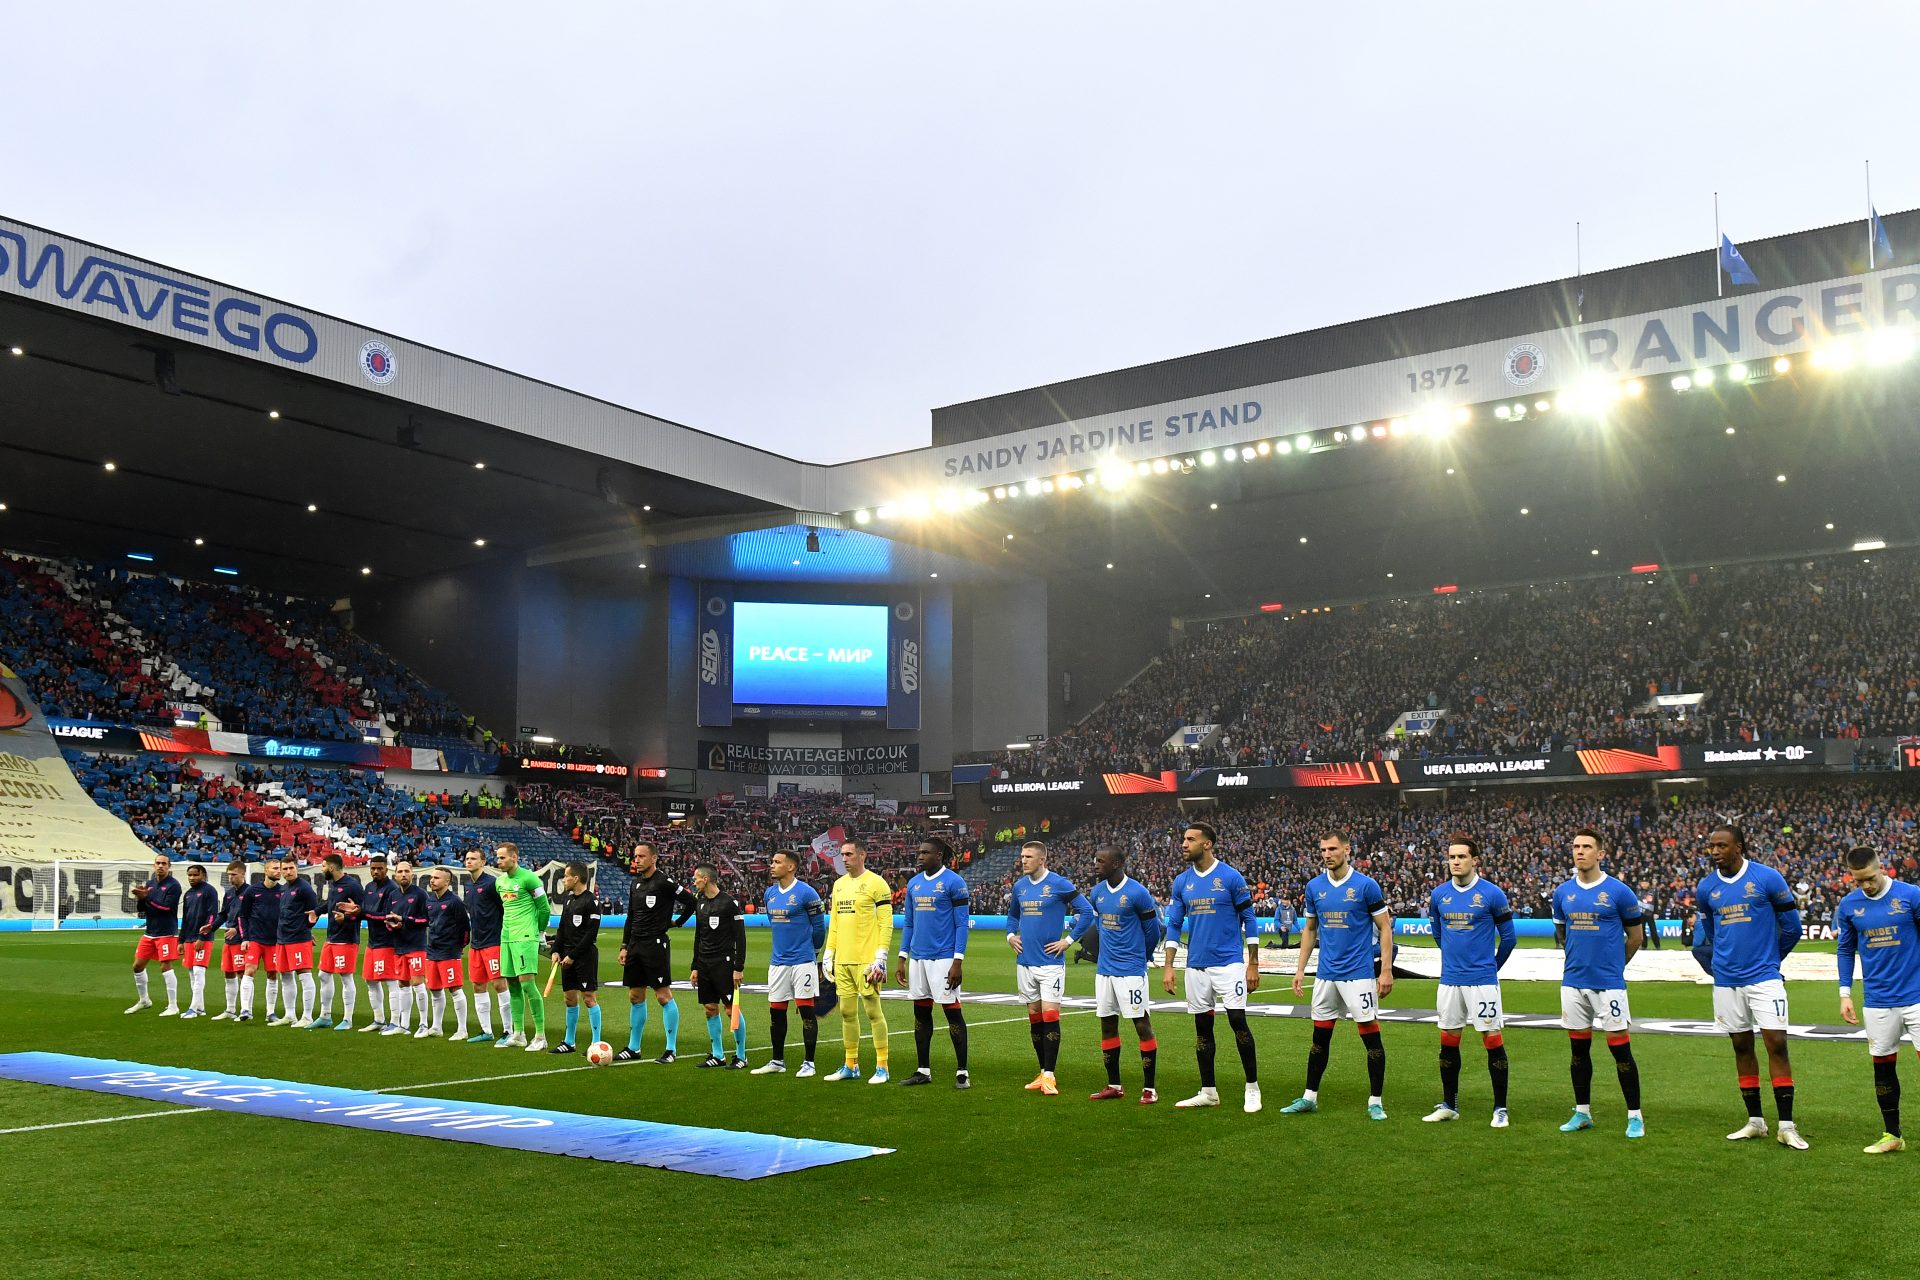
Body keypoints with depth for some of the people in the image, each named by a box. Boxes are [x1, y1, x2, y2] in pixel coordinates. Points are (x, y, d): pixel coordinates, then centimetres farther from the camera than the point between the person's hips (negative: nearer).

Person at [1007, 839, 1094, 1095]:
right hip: (1025, 962, 6)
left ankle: (1049, 1076, -6)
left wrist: (1068, 940, -9)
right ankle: (1044, 1072, 19)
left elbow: (1086, 911, -7)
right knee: (1034, 1017, 10)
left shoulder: (1059, 884, -8)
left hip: (1050, 961, -6)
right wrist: (1011, 936, 10)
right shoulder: (1019, 886, 10)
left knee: (1050, 1016, -9)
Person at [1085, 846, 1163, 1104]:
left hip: (1130, 971, -7)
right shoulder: (1097, 892, 6)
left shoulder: (1137, 893, -14)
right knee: (1107, 1025, 10)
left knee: (1142, 1025, -3)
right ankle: (1114, 1086, 20)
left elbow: (1153, 930, -2)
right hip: (1104, 969, 7)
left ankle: (1149, 1089, 3)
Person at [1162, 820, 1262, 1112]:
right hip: (1196, 965, 5)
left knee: (1237, 1020, -9)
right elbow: (1173, 925, 10)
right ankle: (1208, 1092, 17)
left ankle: (1252, 1088, 4)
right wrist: (1167, 966, 3)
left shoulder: (1230, 877, -6)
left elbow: (1249, 920, -2)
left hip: (1229, 963, -5)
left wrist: (1253, 964, -5)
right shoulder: (1181, 882, 6)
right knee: (1202, 1027, 8)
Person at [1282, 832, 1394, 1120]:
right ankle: (1309, 1097, 20)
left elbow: (1385, 929, -4)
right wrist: (1300, 968, 10)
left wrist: (1386, 970, -10)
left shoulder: (1366, 886, -8)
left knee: (1371, 1037, -1)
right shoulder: (1314, 887, 5)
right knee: (1320, 1037, 11)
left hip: (1359, 974, -4)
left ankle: (1376, 1102, 9)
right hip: (1326, 975, 4)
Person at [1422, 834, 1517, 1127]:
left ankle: (1500, 1108, 7)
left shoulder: (1492, 894, -8)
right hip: (1449, 979, 4)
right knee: (1448, 1042, 9)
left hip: (1482, 980, -4)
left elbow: (1509, 936, 2)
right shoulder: (1438, 895, 4)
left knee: (1493, 1041, -3)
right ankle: (1448, 1105, 20)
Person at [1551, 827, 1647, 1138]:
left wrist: (1613, 964, 11)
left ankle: (1635, 1116, 7)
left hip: (1608, 983, -4)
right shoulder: (1563, 893, 6)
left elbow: (1636, 936, 4)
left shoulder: (1618, 891, -7)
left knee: (1620, 1049, -3)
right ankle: (1582, 1113, 21)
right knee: (1579, 1048, 11)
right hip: (1573, 982, 4)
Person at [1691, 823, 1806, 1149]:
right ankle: (1755, 1121, 18)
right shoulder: (1707, 888, 5)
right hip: (1726, 983, 4)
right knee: (1742, 1047, 9)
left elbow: (1791, 927, 4)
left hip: (1764, 978, -4)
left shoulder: (1768, 879, -7)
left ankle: (1787, 1126, -3)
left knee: (1777, 1045, -8)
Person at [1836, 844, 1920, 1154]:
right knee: (1883, 1066, 9)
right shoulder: (1849, 905, 2)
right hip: (1878, 1002, 3)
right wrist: (1845, 994, 6)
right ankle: (1892, 1135, 21)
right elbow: (1845, 950, 12)